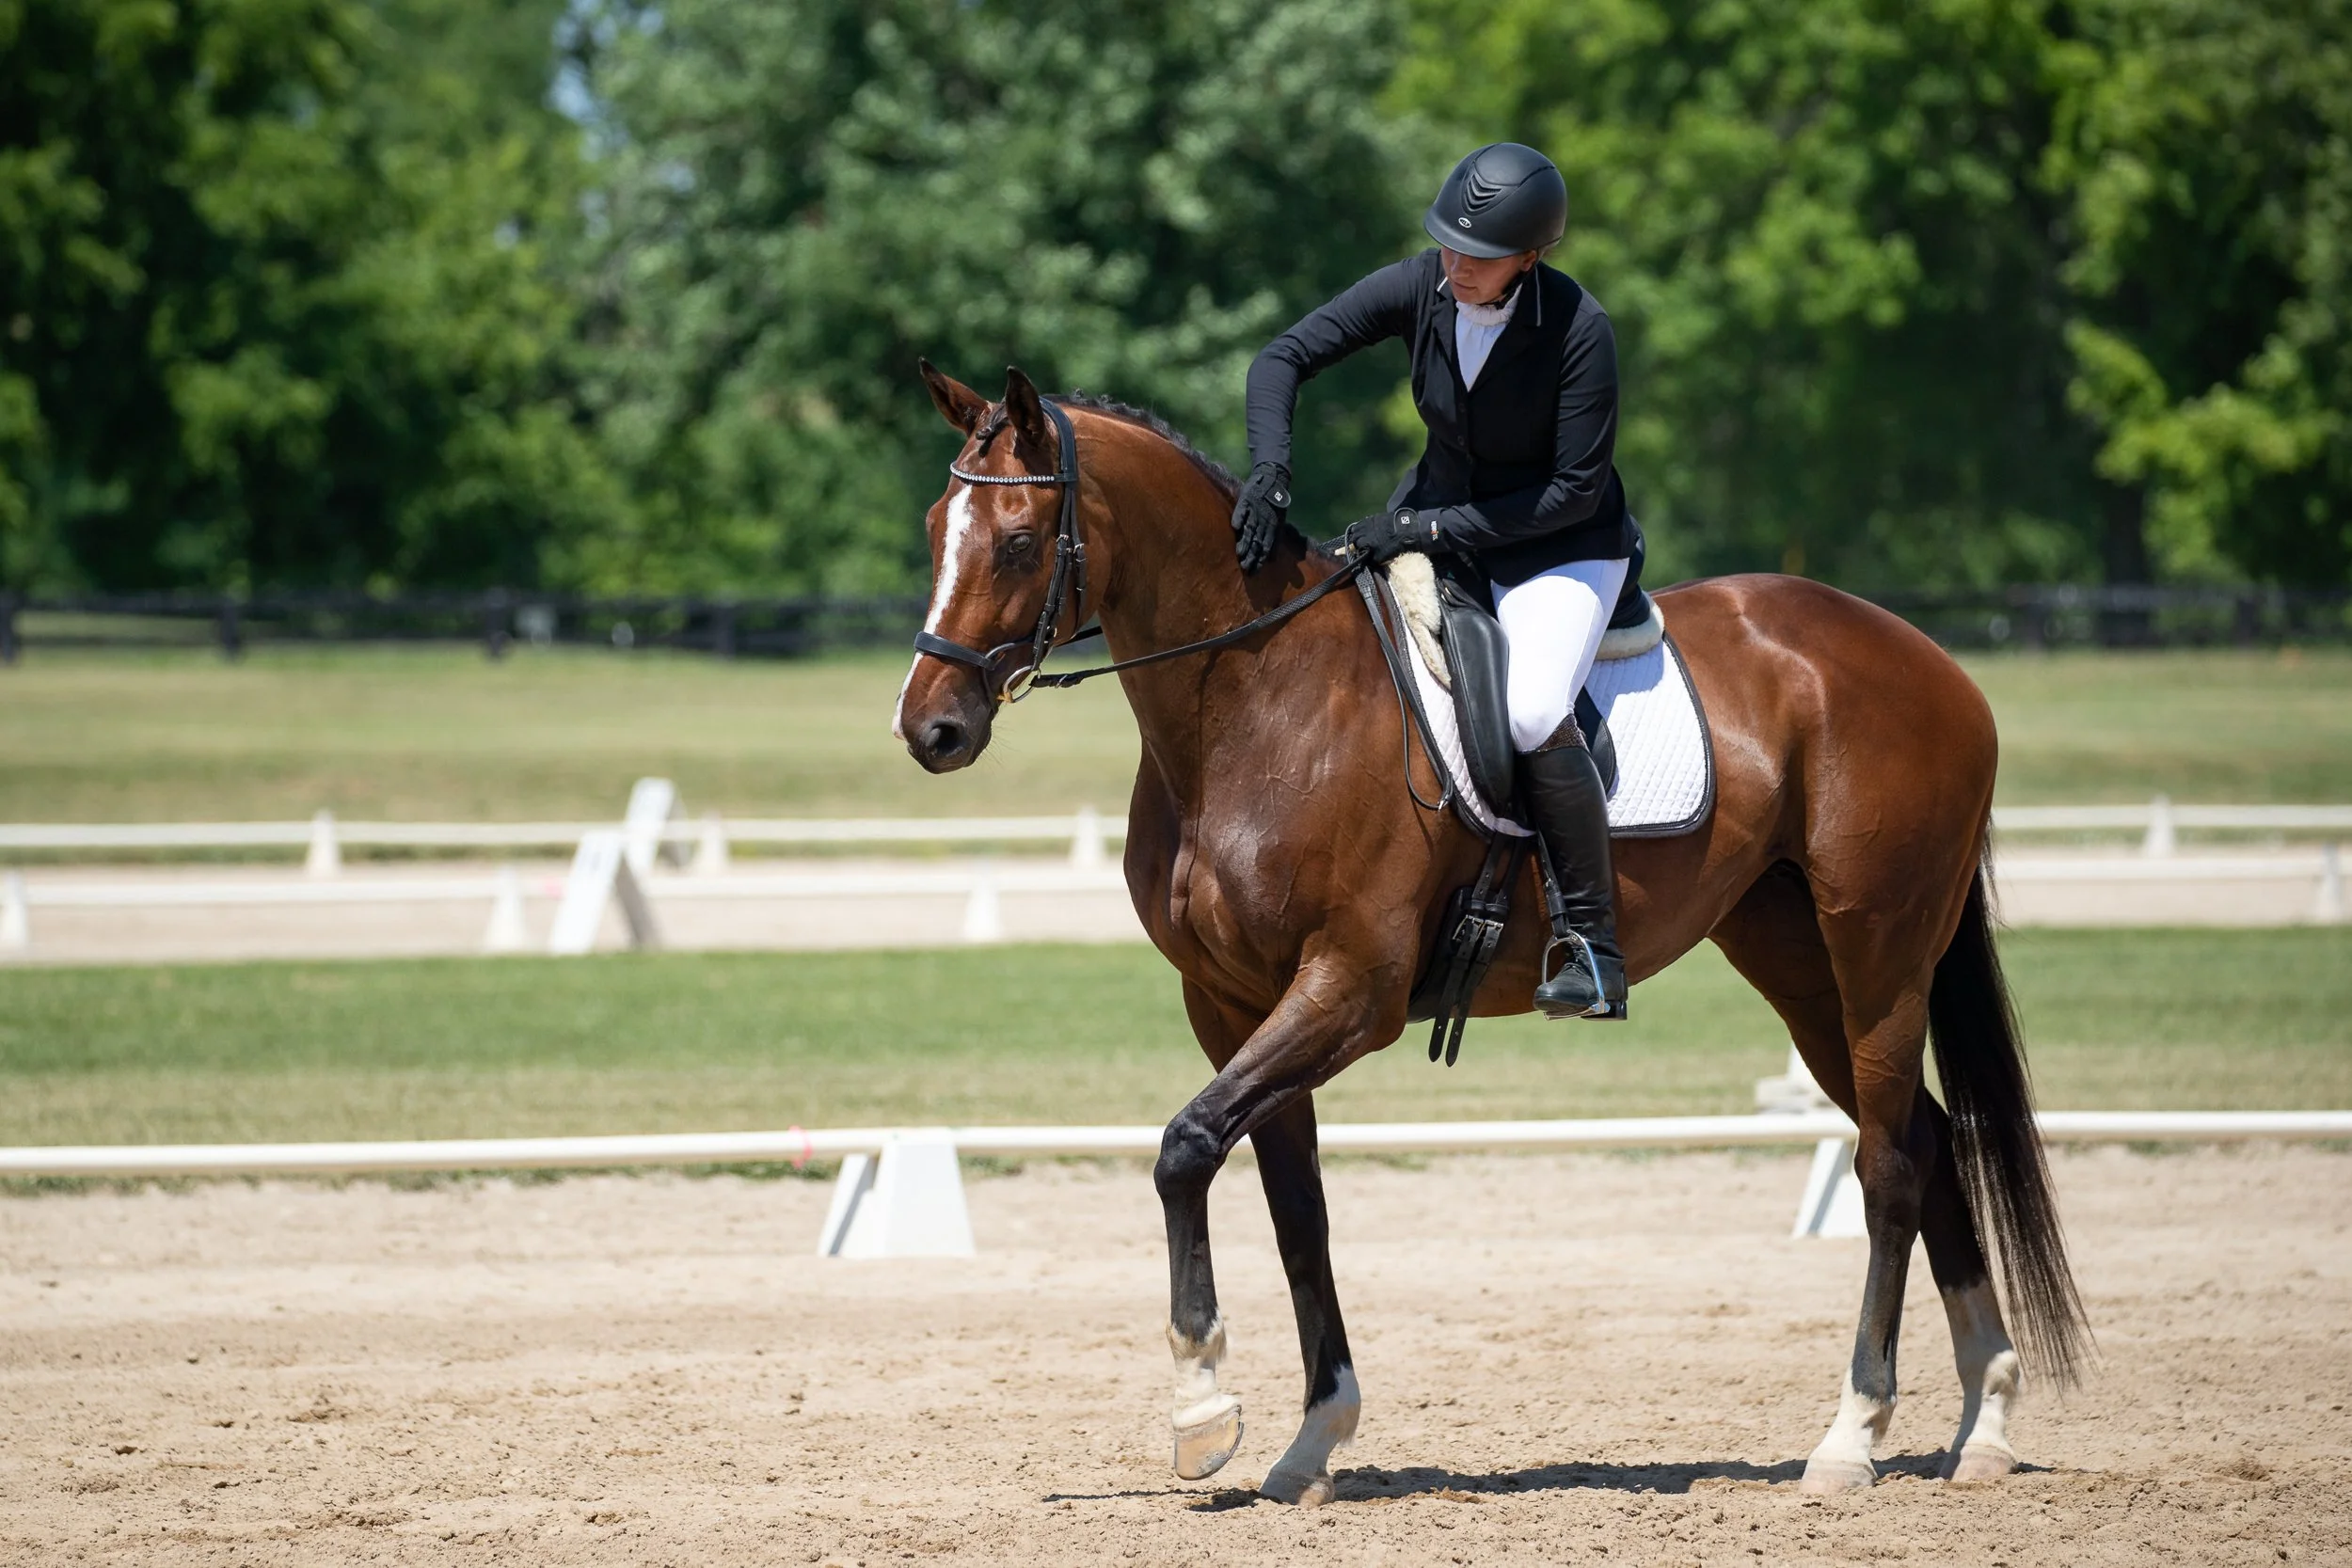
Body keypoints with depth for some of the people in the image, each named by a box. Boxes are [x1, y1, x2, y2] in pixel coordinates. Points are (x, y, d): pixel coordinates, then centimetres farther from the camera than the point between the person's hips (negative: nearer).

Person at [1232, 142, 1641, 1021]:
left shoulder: (1578, 330, -26)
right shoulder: (1419, 290, -14)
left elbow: (1576, 490, -22)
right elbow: (1285, 358, -9)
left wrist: (1430, 529, -26)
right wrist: (1269, 471, -27)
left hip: (1563, 546, -6)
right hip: (1437, 525, 6)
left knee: (1532, 715, -29)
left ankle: (1596, 950, -19)